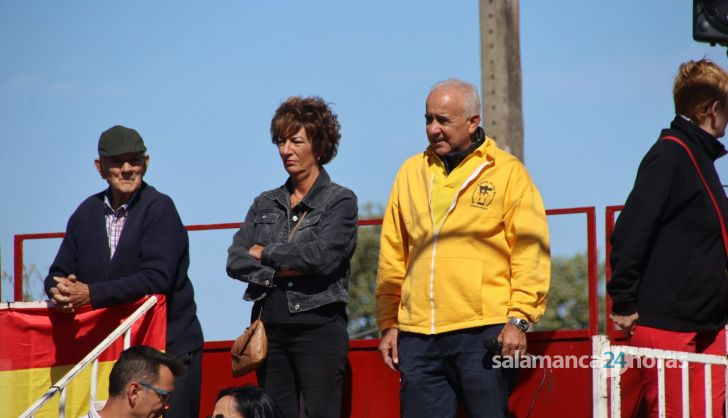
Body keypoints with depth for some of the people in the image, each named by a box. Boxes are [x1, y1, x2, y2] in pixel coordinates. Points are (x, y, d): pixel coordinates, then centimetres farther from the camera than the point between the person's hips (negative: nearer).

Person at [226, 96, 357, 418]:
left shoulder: (340, 201, 0)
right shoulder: (266, 204, 14)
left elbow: (322, 256, -17)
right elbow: (235, 262, 3)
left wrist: (266, 253, -4)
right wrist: (285, 270, -11)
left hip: (318, 327, -5)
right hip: (270, 328, 5)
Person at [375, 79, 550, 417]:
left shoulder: (507, 172, 2)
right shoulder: (411, 173, 15)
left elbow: (531, 254, -2)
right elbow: (392, 259, 17)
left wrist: (519, 319, -10)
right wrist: (388, 323, 13)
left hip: (483, 333, -4)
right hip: (417, 334, 4)